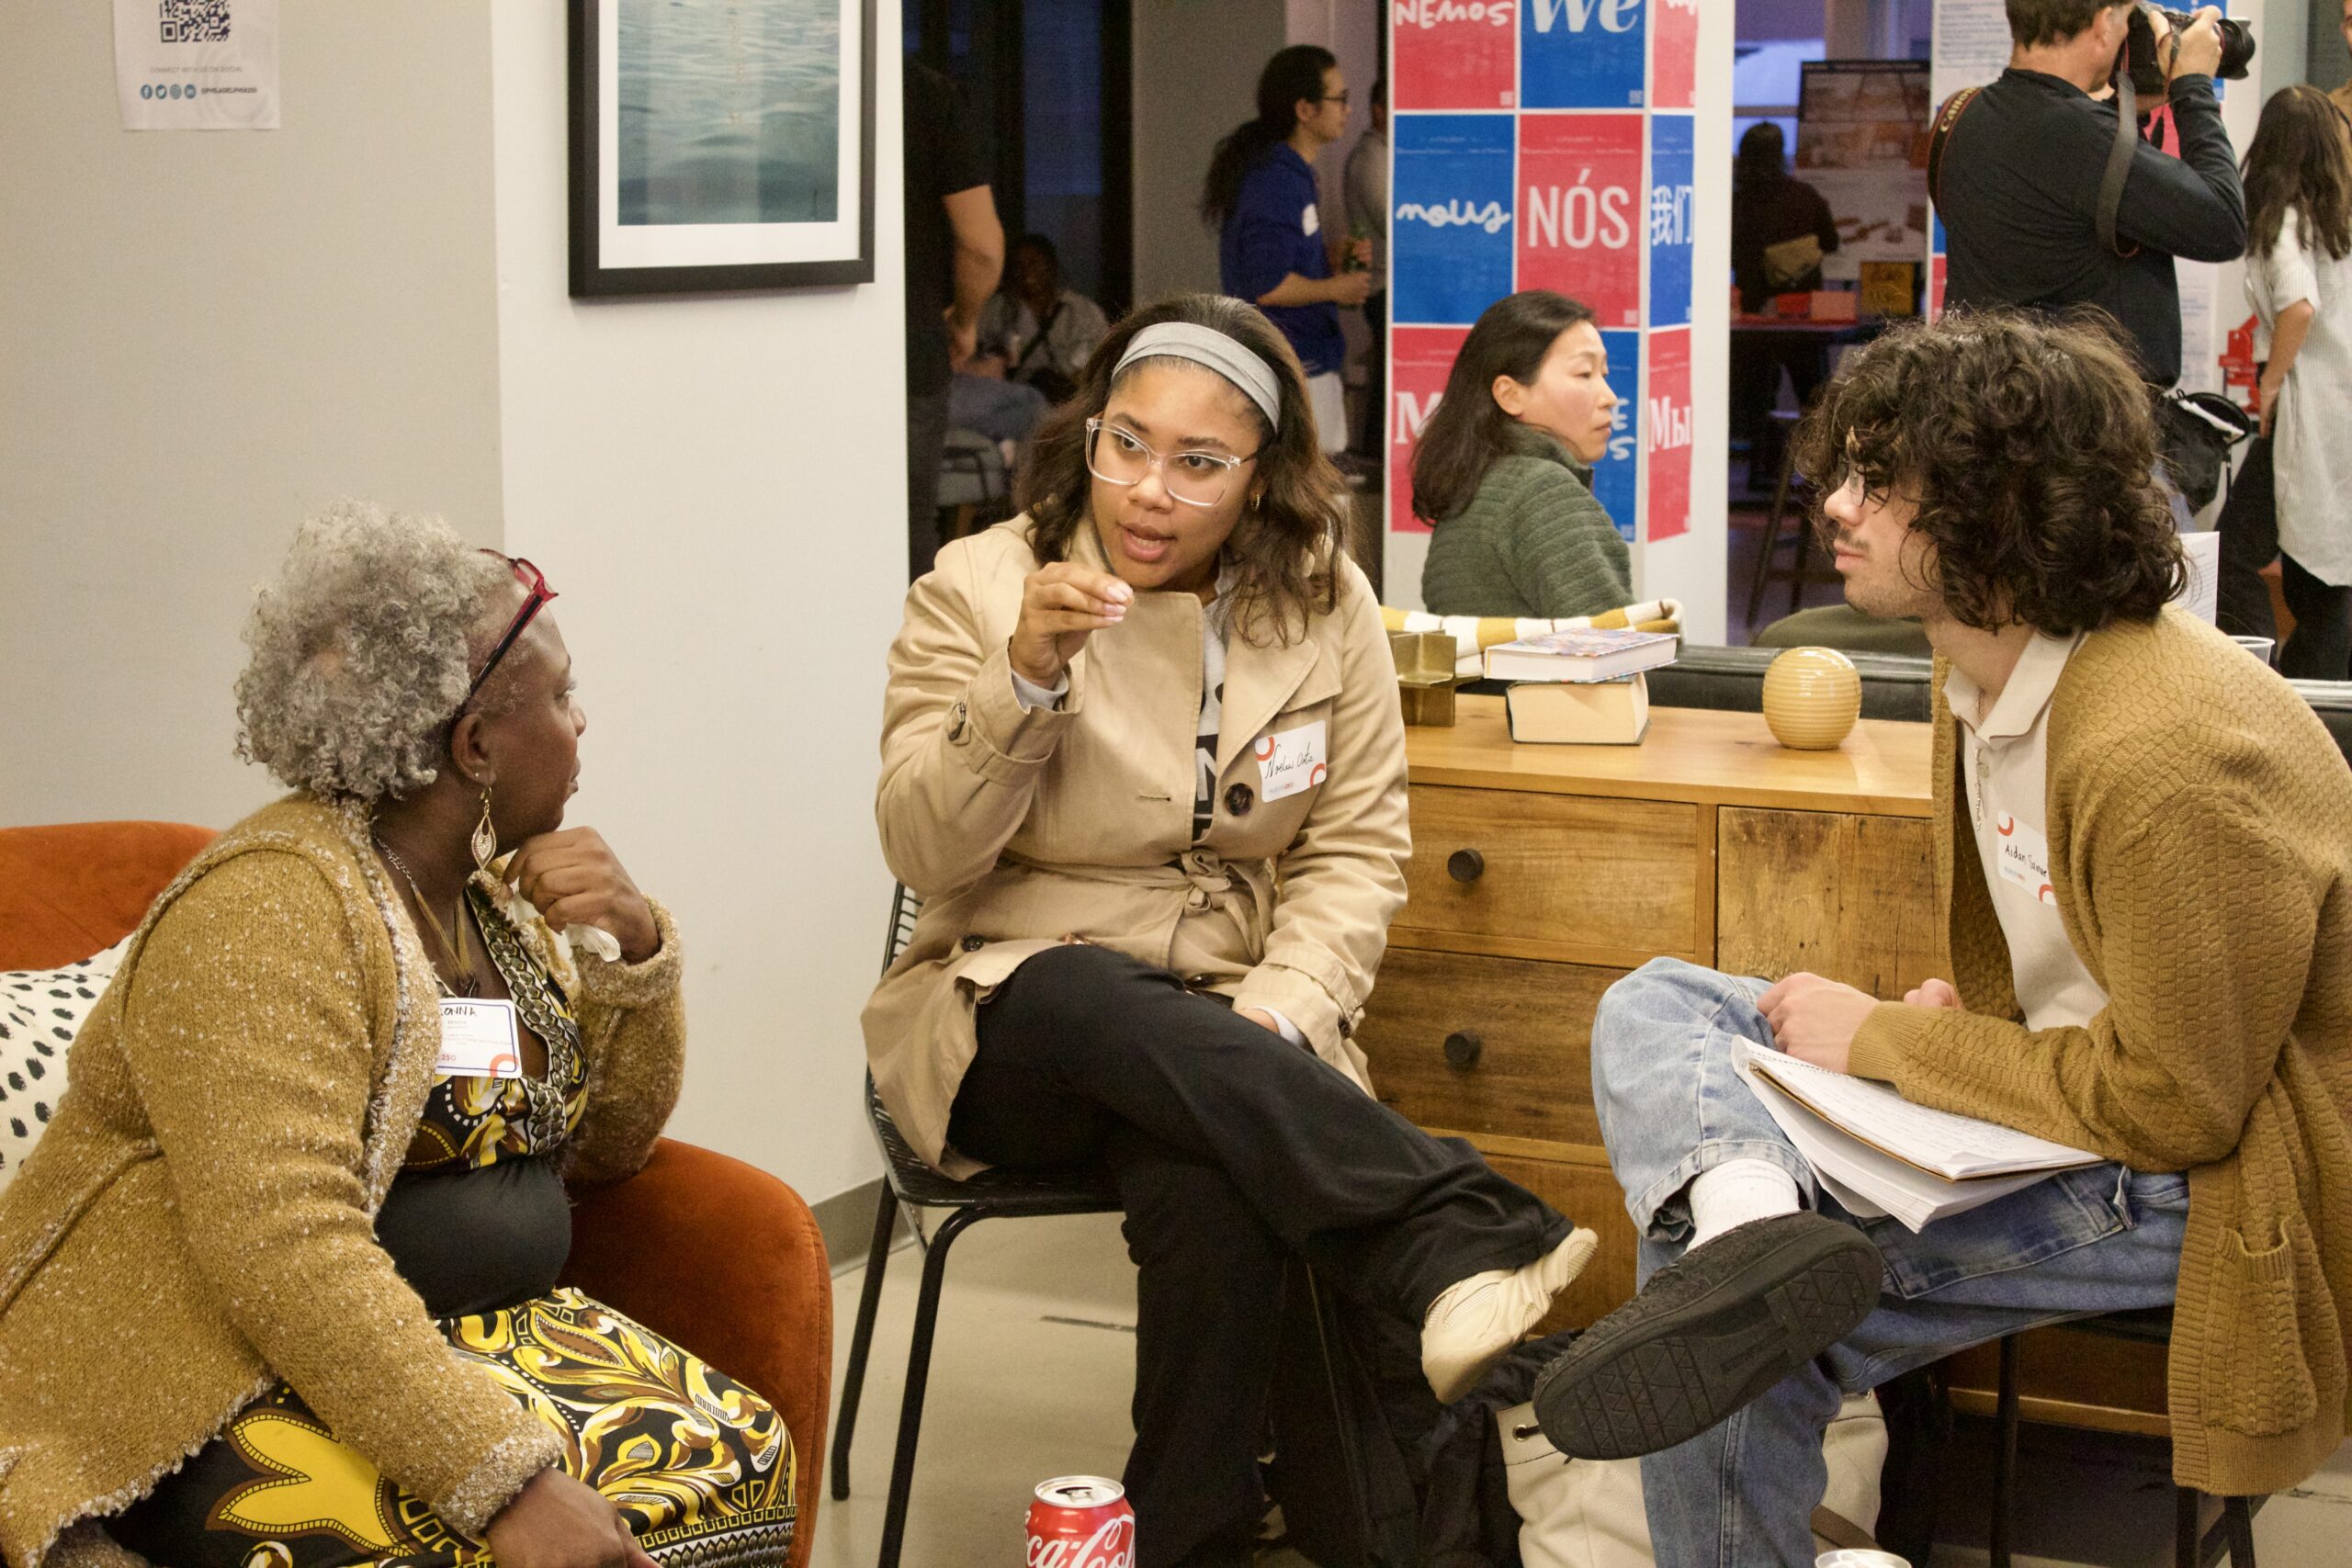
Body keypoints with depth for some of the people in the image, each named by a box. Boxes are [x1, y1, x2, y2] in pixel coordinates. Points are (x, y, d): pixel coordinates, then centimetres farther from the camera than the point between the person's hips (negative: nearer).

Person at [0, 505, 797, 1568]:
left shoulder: (491, 888, 9)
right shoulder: (272, 909, -19)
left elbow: (610, 1142, 14)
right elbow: (281, 1251, -28)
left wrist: (632, 948, -5)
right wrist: (507, 1480, -34)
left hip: (463, 1330, 8)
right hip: (221, 1382, -8)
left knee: (738, 1461, -13)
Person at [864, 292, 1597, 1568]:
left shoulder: (1324, 604, 5)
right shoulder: (976, 590, 0)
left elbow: (1354, 851, 5)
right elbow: (926, 855, -8)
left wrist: (1280, 1008, -14)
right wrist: (1027, 676, -23)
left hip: (1232, 1022, 1)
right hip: (1010, 1018, -1)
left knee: (1210, 1188, -36)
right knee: (1119, 1012, -39)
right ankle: (1472, 1242, -44)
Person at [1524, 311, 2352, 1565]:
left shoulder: (2171, 750, -26)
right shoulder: (1982, 673, 5)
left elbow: (2171, 1106, -23)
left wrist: (1884, 1044, -15)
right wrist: (1958, 1017, -3)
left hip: (2211, 1175, -10)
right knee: (1652, 1010, -5)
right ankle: (1746, 1218, -32)